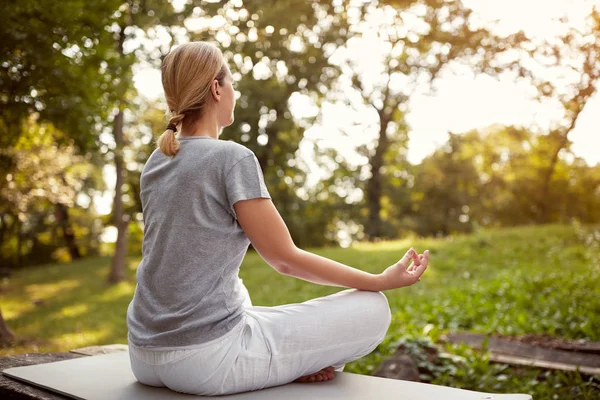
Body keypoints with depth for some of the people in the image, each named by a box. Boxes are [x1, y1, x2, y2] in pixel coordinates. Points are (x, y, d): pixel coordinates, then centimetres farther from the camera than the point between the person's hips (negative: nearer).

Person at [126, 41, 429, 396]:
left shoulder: (155, 164, 10)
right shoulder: (233, 158, -12)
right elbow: (286, 259, -8)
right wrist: (382, 280, 2)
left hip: (146, 358, 8)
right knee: (373, 310, -1)